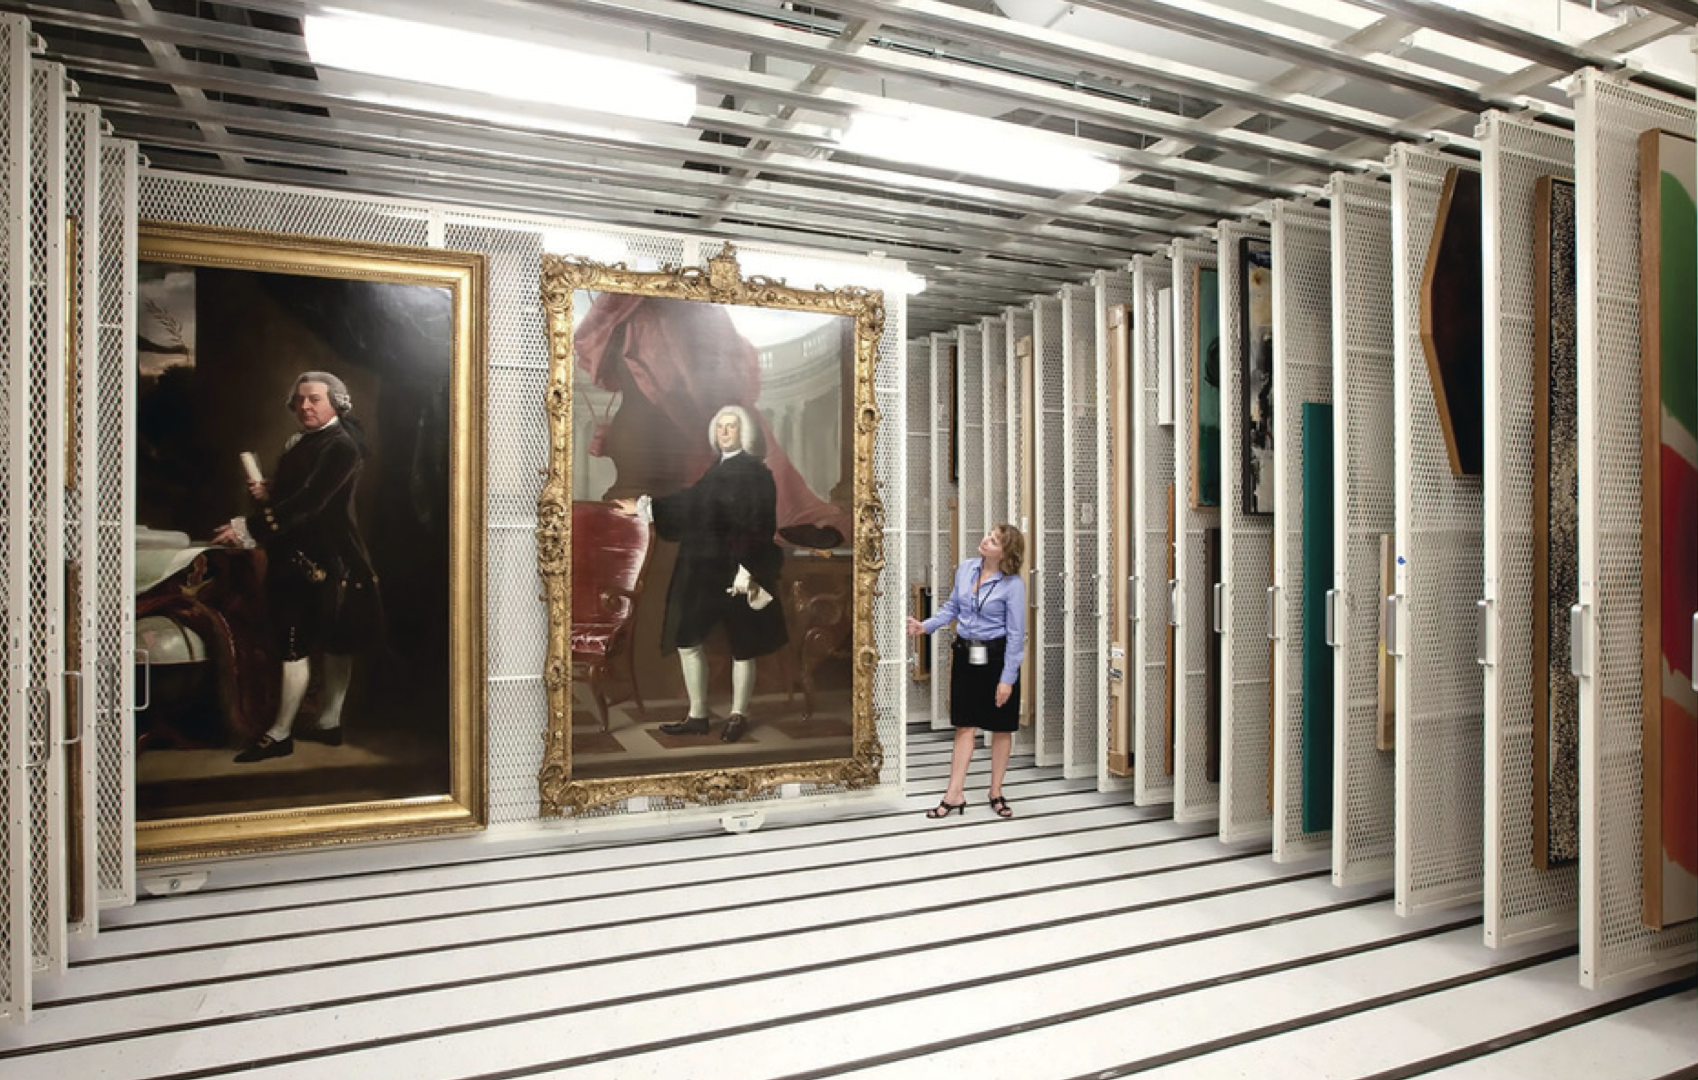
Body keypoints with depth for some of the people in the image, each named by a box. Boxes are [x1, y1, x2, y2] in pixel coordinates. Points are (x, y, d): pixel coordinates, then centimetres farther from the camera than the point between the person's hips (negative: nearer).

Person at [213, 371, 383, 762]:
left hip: (327, 559, -8)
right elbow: (288, 495, 24)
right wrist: (266, 492, 1)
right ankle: (329, 723, 19)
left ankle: (280, 734, 1)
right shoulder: (298, 444, 16)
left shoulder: (341, 446, -13)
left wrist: (249, 528, -28)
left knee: (295, 643, -6)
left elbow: (309, 502, -23)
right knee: (331, 644, 12)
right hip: (296, 557, 8)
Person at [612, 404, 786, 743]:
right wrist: (643, 507, 28)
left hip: (735, 571, -8)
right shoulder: (716, 470, 13)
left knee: (741, 646, 4)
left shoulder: (755, 472, -9)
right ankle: (697, 715, 20)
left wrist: (747, 571, -22)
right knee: (686, 639, 9)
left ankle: (739, 716, 20)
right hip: (703, 568, 8)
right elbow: (689, 502, 23)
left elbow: (759, 525, -15)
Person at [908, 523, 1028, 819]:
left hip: (997, 657, -4)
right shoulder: (965, 569, 1)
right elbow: (952, 606, 14)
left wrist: (1007, 678, -15)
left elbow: (1016, 634, -14)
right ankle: (955, 794, 12)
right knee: (965, 725, 7)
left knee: (1001, 726, 10)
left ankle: (996, 792, 26)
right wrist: (926, 626, 0)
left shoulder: (1013, 584, -15)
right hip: (965, 655, 4)